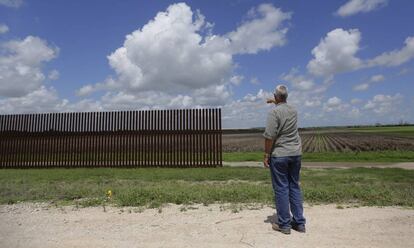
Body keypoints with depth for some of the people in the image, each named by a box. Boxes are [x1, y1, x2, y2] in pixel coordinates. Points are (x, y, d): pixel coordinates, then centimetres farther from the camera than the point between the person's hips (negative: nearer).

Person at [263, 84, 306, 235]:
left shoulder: (274, 112, -13)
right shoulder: (293, 110, 8)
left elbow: (270, 136, -18)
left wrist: (266, 155, -11)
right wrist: (276, 103, 45)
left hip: (279, 155, -6)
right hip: (296, 154, 7)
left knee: (281, 189, 2)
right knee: (294, 187, 14)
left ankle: (284, 224, 10)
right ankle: (299, 222, 20)